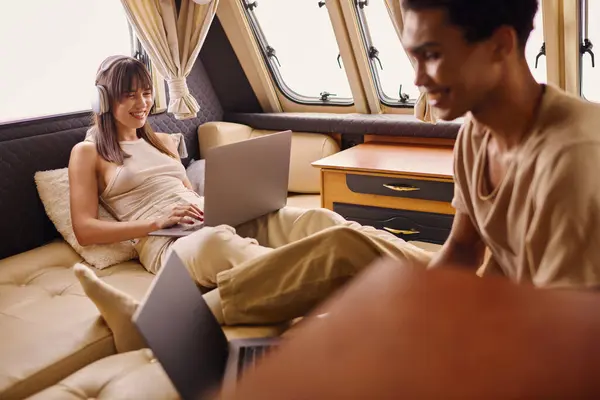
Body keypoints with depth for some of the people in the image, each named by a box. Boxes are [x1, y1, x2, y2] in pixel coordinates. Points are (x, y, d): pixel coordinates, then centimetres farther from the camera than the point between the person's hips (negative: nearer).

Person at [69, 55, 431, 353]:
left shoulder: (163, 142, 28)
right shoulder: (88, 152, 12)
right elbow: (85, 229, 1)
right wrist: (156, 221, -12)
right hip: (169, 242, -2)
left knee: (317, 220, -26)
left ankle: (426, 263, -41)